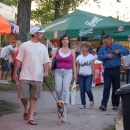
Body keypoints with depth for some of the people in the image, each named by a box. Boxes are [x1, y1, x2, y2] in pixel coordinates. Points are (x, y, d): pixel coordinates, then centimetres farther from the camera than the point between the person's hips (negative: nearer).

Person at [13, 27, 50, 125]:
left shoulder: (43, 47, 8)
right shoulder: (24, 45, 0)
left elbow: (46, 61, 8)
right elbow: (19, 60, 1)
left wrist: (46, 71, -8)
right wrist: (15, 73, -2)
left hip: (37, 77, 2)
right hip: (25, 76, -2)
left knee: (34, 97, 3)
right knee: (23, 96, -1)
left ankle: (31, 118, 9)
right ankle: (26, 110, 28)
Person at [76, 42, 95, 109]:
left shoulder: (91, 56, 1)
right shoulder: (79, 57, 8)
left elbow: (93, 67, 1)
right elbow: (78, 67, 10)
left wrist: (93, 76, -3)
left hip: (89, 75, -3)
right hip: (81, 76, 3)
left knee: (88, 89, -12)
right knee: (82, 91, 1)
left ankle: (91, 100, 16)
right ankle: (83, 104, 11)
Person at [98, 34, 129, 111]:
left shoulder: (118, 46, -3)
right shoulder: (102, 48, 3)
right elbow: (99, 56, -4)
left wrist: (119, 51, -23)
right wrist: (107, 56, -20)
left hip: (116, 70, -1)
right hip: (107, 71, 1)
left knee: (116, 88, 7)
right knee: (106, 87, -6)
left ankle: (115, 104, 18)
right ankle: (104, 104, -10)